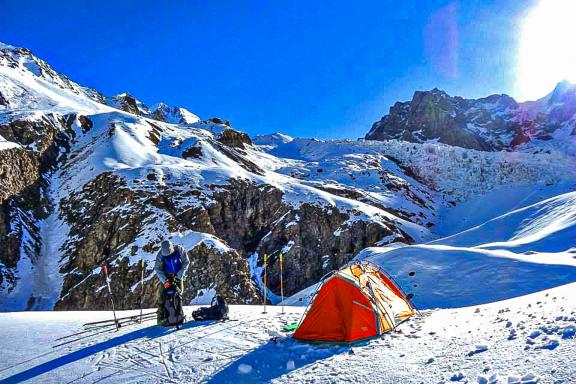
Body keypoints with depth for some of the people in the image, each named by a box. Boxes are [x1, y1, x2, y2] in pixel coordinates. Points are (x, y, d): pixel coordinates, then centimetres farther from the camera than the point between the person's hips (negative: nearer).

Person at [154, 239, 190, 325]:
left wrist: (179, 275, -17)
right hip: (165, 277, -1)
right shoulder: (160, 255, -20)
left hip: (178, 276, 1)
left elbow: (186, 262, -10)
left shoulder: (180, 250, -20)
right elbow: (157, 269, -15)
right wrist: (165, 281, -26)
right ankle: (161, 316, -4)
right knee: (162, 295, -10)